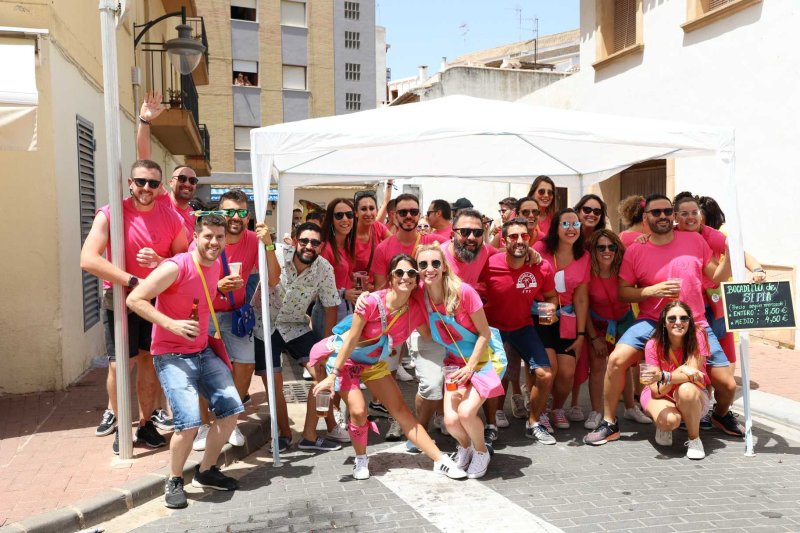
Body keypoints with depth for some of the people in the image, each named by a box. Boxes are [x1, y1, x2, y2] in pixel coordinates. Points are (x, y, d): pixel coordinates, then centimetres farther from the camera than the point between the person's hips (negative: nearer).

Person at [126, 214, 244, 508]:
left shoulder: (216, 266, 5)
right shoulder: (176, 267, -19)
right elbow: (134, 299, -20)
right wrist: (172, 324, -27)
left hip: (203, 351, 8)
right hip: (172, 355, -7)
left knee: (232, 409, 3)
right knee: (189, 422, -19)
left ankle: (206, 471, 23)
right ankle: (174, 481, 9)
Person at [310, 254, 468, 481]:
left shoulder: (415, 308, -15)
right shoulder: (372, 302, -30)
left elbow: (431, 335, 1)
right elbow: (351, 339, -24)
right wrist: (333, 375, -21)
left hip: (374, 363, 5)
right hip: (345, 357, -4)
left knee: (401, 410, 2)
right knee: (358, 411, -20)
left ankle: (441, 461, 6)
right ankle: (361, 460, 8)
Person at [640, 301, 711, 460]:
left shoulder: (697, 337, -17)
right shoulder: (653, 345, -16)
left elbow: (694, 373, -25)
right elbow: (656, 391, -20)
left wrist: (664, 377, -42)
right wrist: (681, 372, -36)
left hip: (693, 398, 0)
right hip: (662, 396, 0)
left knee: (686, 389, -36)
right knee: (670, 420, -34)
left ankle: (694, 439, -12)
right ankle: (663, 426, 5)